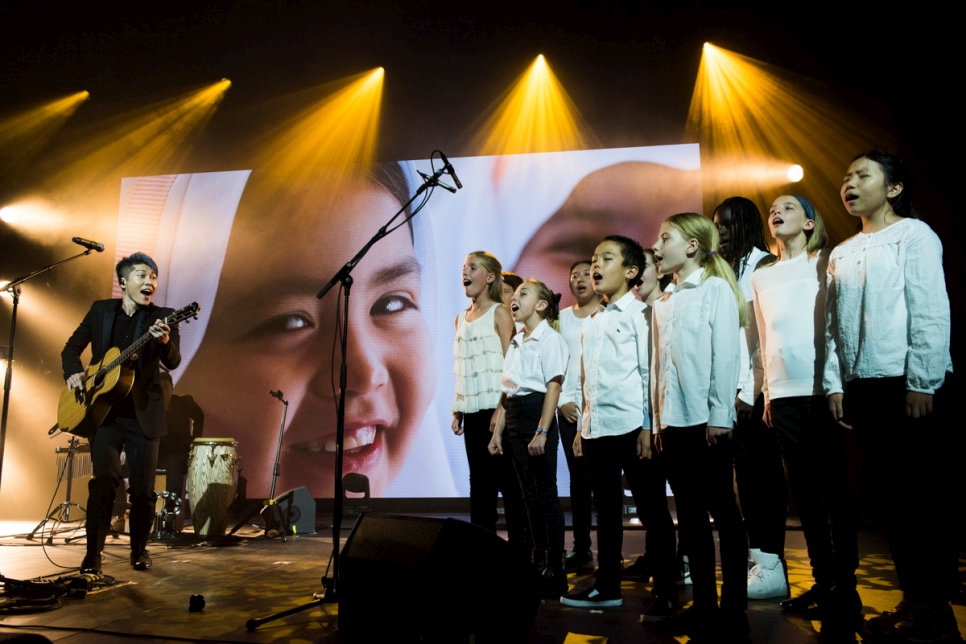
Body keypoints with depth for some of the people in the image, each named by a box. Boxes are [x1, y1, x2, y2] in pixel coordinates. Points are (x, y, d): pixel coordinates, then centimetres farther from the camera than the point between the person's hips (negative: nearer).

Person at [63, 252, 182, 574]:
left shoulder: (162, 317, -2)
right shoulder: (100, 310, 7)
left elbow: (172, 361, -16)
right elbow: (72, 346, 16)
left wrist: (165, 341, -38)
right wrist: (73, 372, -4)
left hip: (144, 412, -1)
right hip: (103, 409, 1)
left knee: (143, 487, 1)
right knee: (104, 480, -11)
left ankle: (139, 547, 22)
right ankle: (93, 551, 4)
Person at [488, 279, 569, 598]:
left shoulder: (550, 339, -6)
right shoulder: (516, 341, 16)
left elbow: (553, 387, -13)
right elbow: (507, 389, 14)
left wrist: (542, 432, -20)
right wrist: (498, 431, 11)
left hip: (537, 413, -7)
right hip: (514, 418, 7)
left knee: (547, 495, -1)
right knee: (529, 494, 12)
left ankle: (555, 570, 7)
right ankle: (537, 562, 22)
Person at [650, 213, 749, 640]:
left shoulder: (716, 289, -2)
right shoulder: (663, 303, 16)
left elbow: (725, 355, -9)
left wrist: (719, 417, -14)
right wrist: (658, 420, 11)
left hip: (706, 421, -6)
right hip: (673, 423, 7)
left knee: (723, 513, 2)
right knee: (690, 516, 10)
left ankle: (733, 610, 10)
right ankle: (704, 604, 18)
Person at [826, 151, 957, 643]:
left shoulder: (913, 234, -2)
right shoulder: (841, 253, 17)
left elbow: (932, 312, -10)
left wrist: (921, 383, -15)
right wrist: (834, 383, 7)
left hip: (907, 382, -6)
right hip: (861, 386, 6)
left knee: (923, 494, -1)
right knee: (889, 494, 9)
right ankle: (912, 599, 19)